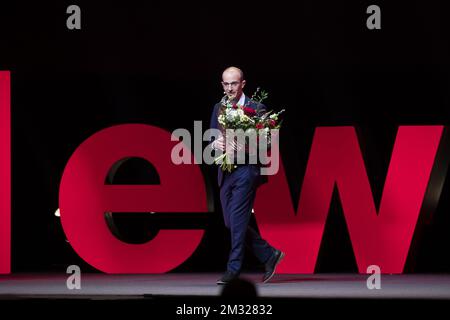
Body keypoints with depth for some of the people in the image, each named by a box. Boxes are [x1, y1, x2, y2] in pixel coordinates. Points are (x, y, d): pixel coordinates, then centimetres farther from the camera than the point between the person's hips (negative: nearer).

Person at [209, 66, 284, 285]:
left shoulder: (256, 109, -4)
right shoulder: (219, 109, 13)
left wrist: (242, 147, -22)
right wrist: (215, 143, -9)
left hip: (246, 170, -7)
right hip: (225, 173, 7)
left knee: (237, 220, -11)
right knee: (231, 223, 7)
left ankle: (233, 269, -6)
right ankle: (269, 255, 20)